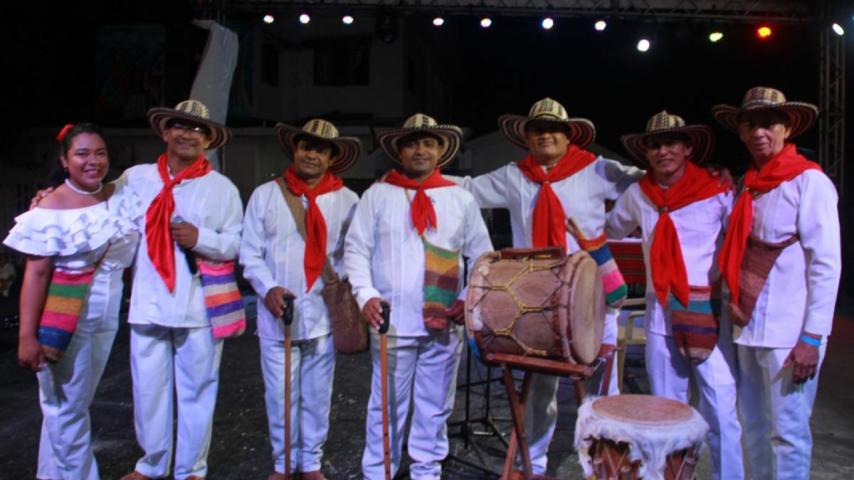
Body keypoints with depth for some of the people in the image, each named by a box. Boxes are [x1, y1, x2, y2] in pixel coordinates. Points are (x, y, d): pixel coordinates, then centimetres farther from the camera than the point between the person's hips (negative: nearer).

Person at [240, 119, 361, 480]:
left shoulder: (346, 201, 1)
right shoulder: (266, 195, 1)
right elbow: (250, 252, 2)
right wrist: (268, 289, -12)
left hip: (323, 313, 1)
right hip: (277, 313, 0)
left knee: (317, 395, 12)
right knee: (280, 395, 8)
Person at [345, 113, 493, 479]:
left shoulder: (461, 198, 7)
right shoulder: (377, 195, 2)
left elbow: (481, 256, 10)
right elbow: (356, 249, 0)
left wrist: (470, 299, -3)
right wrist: (366, 294, -14)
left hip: (445, 323, 2)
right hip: (393, 321, -2)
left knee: (435, 406, 13)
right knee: (387, 405, 6)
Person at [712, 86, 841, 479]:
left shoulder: (808, 181, -8)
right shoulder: (748, 184, 12)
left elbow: (826, 266, -12)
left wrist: (812, 337, -15)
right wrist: (733, 301, 5)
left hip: (789, 333, -7)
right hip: (749, 327, 7)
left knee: (786, 433, 1)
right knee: (754, 428, 15)